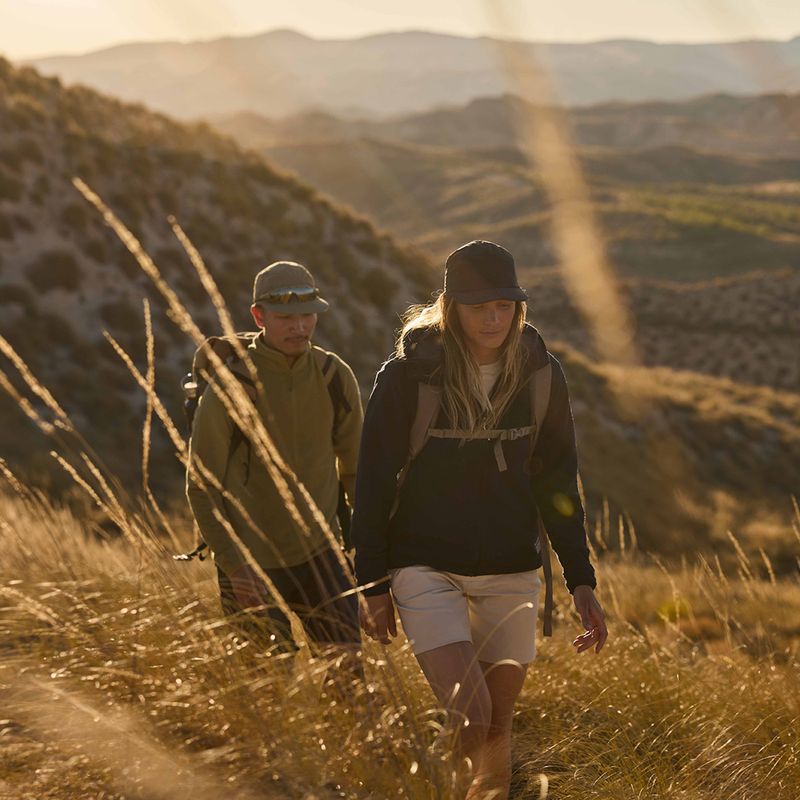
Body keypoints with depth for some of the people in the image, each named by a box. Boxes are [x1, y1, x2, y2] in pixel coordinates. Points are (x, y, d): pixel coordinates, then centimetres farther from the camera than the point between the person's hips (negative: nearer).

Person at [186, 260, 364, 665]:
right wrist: (234, 568, -19)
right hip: (250, 561, -3)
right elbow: (202, 487, -11)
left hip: (318, 554, 3)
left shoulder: (334, 377, -2)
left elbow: (355, 469, 11)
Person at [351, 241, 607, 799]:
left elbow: (558, 483, 9)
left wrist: (581, 580, 4)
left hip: (512, 572, 3)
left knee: (498, 731, 6)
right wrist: (374, 585, -3)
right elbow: (374, 484, -3)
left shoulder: (540, 375, 0)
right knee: (471, 716, -18)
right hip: (426, 567, -3)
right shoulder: (409, 376, -10)